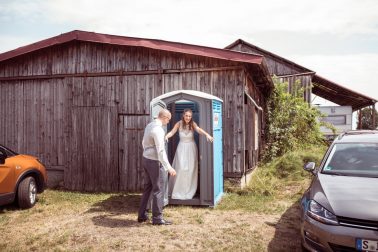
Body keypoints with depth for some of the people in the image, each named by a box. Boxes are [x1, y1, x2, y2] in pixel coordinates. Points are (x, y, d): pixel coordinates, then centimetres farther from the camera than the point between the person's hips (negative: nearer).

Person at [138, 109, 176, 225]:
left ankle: (142, 215, 24)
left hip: (146, 159, 9)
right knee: (158, 189, 1)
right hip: (154, 162, -9)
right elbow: (161, 151, -27)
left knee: (148, 188, 17)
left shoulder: (149, 125, 7)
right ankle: (157, 218, 10)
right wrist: (168, 167, -28)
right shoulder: (158, 130, -22)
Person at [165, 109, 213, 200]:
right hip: (182, 148, 0)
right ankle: (178, 191, 6)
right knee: (180, 168, -7)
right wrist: (166, 136, -38)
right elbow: (172, 132, -15)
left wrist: (207, 134, -47)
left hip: (191, 148, 0)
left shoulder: (193, 124, -9)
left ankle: (189, 192, 13)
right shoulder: (179, 124, -6)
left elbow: (199, 129, -27)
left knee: (190, 169, 1)